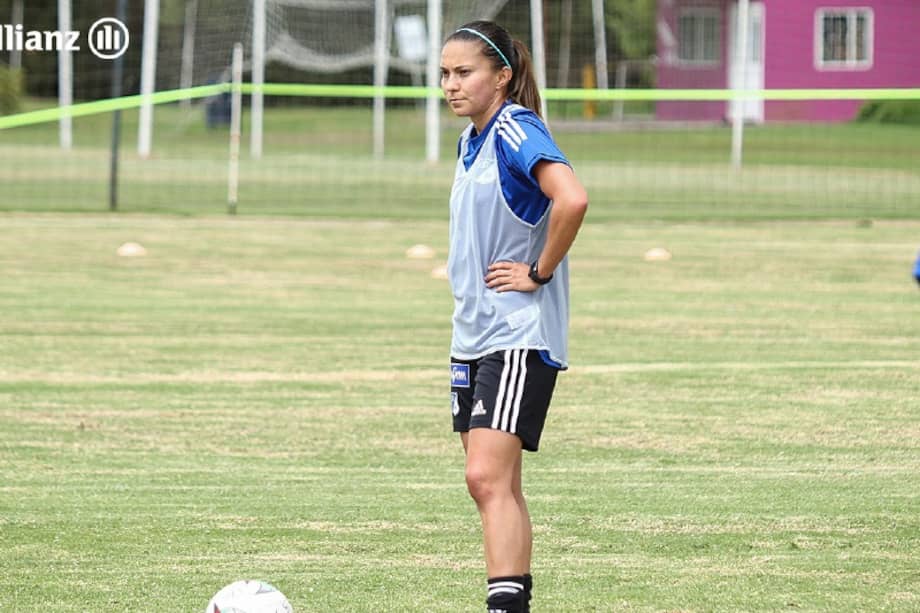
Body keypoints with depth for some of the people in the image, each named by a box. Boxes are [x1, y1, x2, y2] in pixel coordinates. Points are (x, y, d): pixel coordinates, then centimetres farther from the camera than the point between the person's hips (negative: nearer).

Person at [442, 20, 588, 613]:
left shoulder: (516, 131, -14)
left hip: (519, 335, -10)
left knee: (489, 478, -18)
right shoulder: (472, 141, 14)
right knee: (495, 484, 11)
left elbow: (572, 199, -31)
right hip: (473, 335, 10)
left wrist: (539, 273, -20)